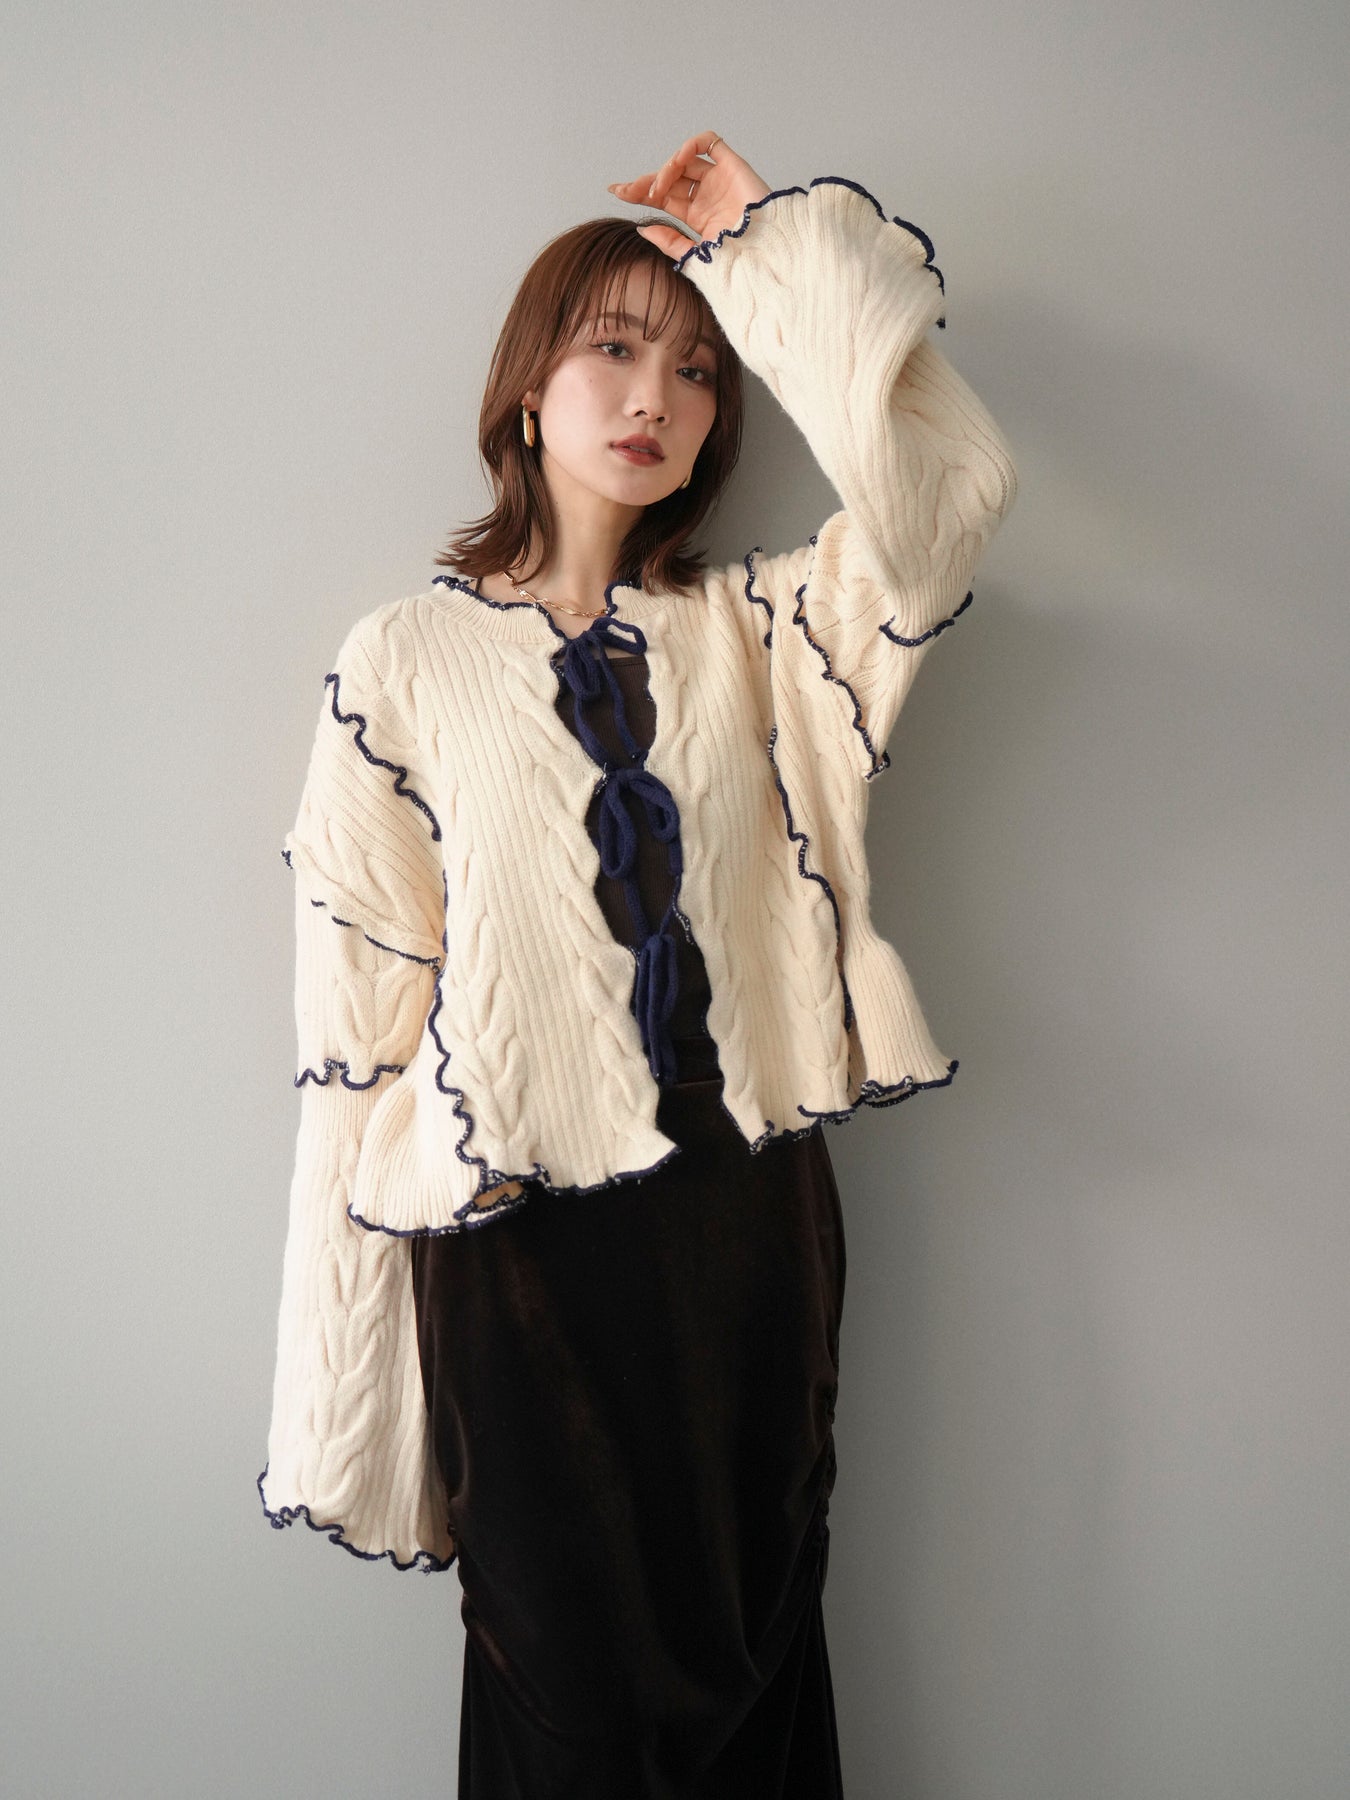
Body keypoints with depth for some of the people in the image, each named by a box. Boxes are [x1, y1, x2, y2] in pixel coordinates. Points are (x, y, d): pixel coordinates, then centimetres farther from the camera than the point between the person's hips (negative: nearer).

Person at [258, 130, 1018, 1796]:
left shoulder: (756, 631, 5)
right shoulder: (403, 660, -2)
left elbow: (946, 485, -13)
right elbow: (358, 1003, -3)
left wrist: (772, 240, -6)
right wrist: (348, 1396, -2)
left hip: (748, 1213, 3)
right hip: (518, 1222, -2)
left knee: (754, 1662, 18)